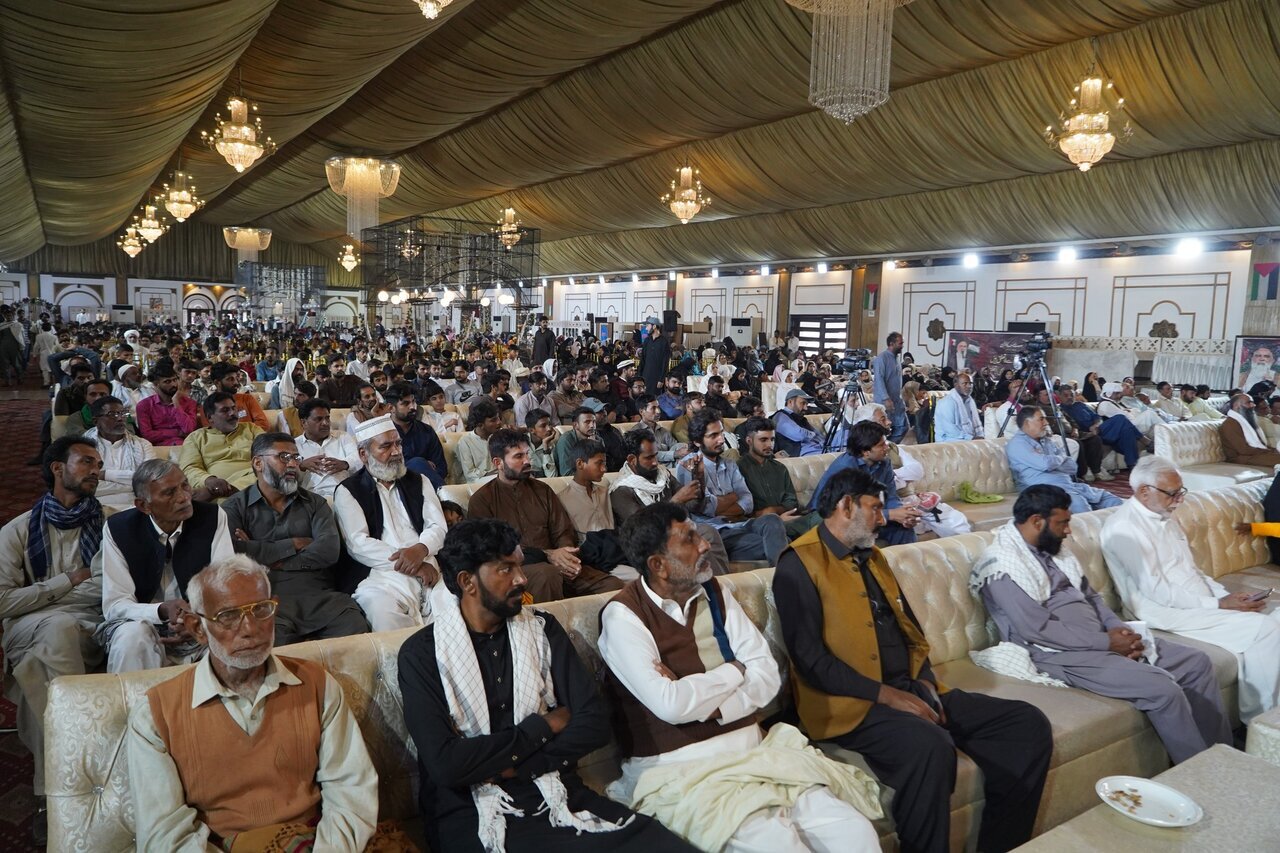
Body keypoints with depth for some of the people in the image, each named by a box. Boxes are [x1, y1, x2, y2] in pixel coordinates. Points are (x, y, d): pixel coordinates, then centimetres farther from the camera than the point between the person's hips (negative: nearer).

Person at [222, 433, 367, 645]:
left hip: (319, 595, 3)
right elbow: (234, 553, -8)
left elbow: (330, 550, 1)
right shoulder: (235, 507, 13)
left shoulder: (314, 503, 19)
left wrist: (271, 561, -3)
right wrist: (294, 544, 0)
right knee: (275, 641, -35)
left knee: (356, 629, -27)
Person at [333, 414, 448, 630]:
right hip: (381, 574, -3)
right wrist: (410, 565, -12)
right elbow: (358, 543, -4)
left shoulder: (419, 482, 20)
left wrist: (420, 550, -13)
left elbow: (437, 526, 11)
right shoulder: (348, 491, 8)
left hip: (427, 568, 3)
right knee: (381, 609, -36)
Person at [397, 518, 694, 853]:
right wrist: (543, 726, -7)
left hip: (556, 793, 3)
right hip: (472, 811, -3)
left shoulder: (542, 629, 8)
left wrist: (514, 766, -11)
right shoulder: (422, 653, -5)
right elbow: (444, 764, -16)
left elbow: (596, 722, 0)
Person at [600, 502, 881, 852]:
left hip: (752, 752, 6)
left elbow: (768, 675, 2)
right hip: (681, 770, -5)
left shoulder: (713, 593, 9)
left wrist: (701, 701, -14)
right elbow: (671, 706, -21)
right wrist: (735, 670, -5)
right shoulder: (623, 616, -10)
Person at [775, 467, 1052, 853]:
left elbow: (910, 628, 19)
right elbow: (810, 659, -15)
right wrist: (885, 694, -17)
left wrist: (925, 683, 0)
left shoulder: (872, 557, 19)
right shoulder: (799, 564, -8)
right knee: (931, 746, -37)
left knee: (1029, 724, -4)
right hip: (853, 703, -8)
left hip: (911, 689, 8)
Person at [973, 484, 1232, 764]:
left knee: (1196, 662, 6)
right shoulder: (1001, 563, -17)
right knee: (1161, 688, -22)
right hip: (1060, 653, -9)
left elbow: (1090, 596, 18)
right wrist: (1106, 643, -17)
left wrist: (1118, 628, -3)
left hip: (1102, 639, 10)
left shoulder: (1053, 549, 13)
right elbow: (1037, 629, -23)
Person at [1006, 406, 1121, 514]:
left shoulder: (1049, 441, 23)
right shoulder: (1017, 443, -1)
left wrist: (1053, 463, -4)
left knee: (1113, 501, -8)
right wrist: (1061, 459, 6)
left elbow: (1072, 467, 15)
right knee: (1078, 503, -37)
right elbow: (1045, 464, -15)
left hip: (1069, 484, 8)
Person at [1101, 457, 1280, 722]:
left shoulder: (1166, 518, 15)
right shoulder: (1124, 527, -15)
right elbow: (1155, 591, -18)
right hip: (1167, 613, -9)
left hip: (1201, 604, 9)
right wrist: (1217, 604, -16)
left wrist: (1226, 595, 1)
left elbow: (1192, 572, 19)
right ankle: (1258, 719, -5)